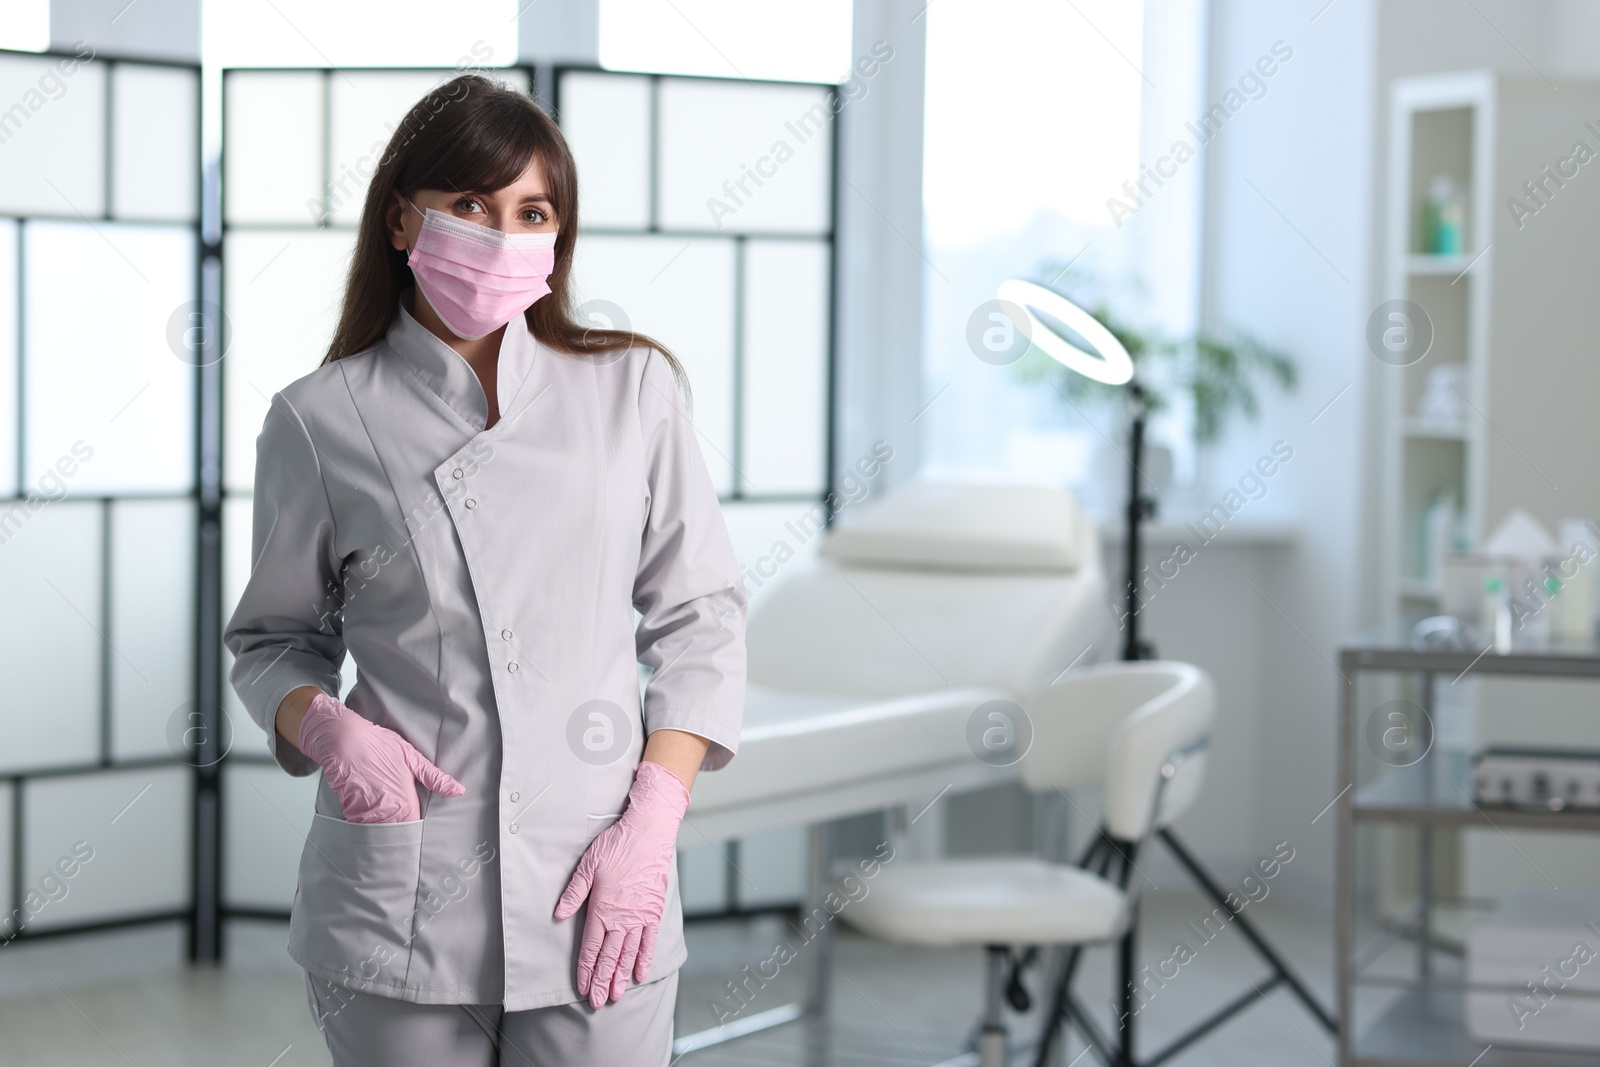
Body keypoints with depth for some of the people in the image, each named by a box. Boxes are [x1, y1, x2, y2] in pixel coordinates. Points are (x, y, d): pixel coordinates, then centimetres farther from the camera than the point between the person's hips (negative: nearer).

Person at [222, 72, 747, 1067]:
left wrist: (652, 821, -5)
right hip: (397, 910, 0)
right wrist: (324, 726, -10)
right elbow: (275, 638, 11)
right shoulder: (321, 421, 0)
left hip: (596, 908, 1)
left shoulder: (632, 388, 3)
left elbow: (702, 618, 5)